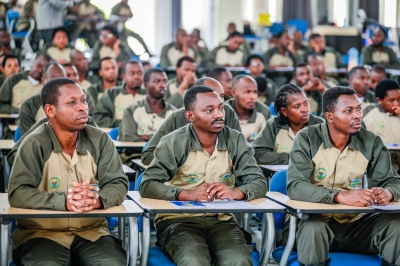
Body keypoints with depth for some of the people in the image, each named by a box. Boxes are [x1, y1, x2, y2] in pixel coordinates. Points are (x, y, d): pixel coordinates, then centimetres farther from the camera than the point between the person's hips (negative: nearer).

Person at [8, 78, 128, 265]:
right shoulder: (35, 144, -8)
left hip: (91, 232, 3)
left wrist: (99, 199, -26)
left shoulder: (100, 140, 1)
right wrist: (64, 201, -29)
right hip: (42, 233, -2)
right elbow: (18, 193, -15)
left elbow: (118, 184, -2)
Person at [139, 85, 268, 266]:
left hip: (221, 220, 3)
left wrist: (234, 192, -21)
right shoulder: (174, 143, -6)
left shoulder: (235, 141, 3)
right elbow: (147, 186, -11)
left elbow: (259, 183, 1)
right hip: (178, 220, -2)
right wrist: (189, 194, -25)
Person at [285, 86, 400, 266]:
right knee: (313, 228, -35)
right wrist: (340, 196, -35)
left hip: (354, 223, 3)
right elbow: (295, 187, -20)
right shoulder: (307, 139, -10)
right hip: (312, 220, -3)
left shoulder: (371, 142, 0)